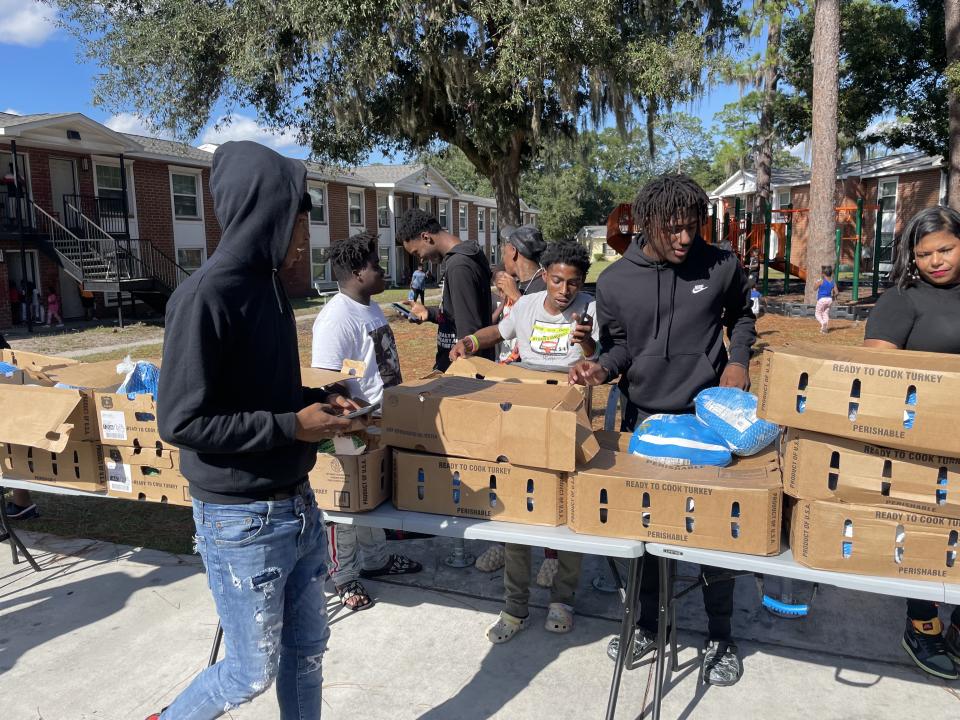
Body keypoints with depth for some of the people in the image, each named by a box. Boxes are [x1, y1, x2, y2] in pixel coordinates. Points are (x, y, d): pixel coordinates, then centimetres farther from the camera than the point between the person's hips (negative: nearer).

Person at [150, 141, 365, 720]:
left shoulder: (269, 284, 6)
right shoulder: (206, 295, -21)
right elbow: (180, 421, -22)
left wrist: (318, 402, 1)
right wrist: (292, 427, -21)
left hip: (298, 504, 8)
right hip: (242, 521, -8)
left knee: (307, 650, 20)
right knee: (253, 673, 11)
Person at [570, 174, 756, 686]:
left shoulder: (721, 266, -5)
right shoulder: (614, 282, -6)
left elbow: (741, 316, 14)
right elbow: (618, 346, 4)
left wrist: (738, 359, -3)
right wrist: (601, 368, -17)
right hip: (644, 419, 1)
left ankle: (720, 637, 29)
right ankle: (647, 625, 33)